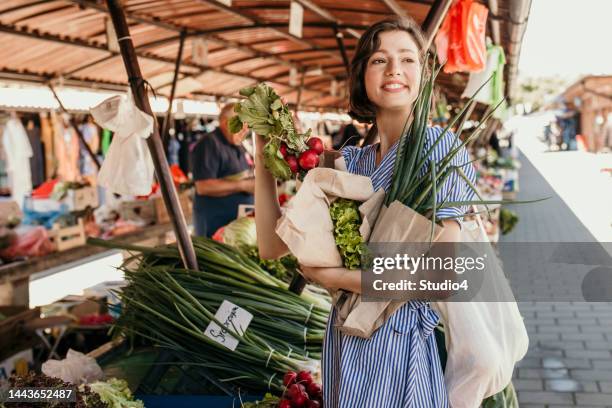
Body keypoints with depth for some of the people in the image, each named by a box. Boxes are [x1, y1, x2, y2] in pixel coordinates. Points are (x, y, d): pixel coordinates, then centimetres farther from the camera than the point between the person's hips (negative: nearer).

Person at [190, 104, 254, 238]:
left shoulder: (238, 146, 15)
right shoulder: (209, 144, -13)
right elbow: (203, 187, -22)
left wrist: (253, 183, 6)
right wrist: (242, 185, -21)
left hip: (242, 221, 9)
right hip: (216, 223, -8)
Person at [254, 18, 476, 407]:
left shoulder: (438, 146, -11)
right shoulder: (350, 161, 5)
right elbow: (272, 246, 3)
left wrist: (330, 276, -13)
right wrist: (263, 156, -3)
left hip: (398, 342, -5)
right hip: (343, 337, 6)